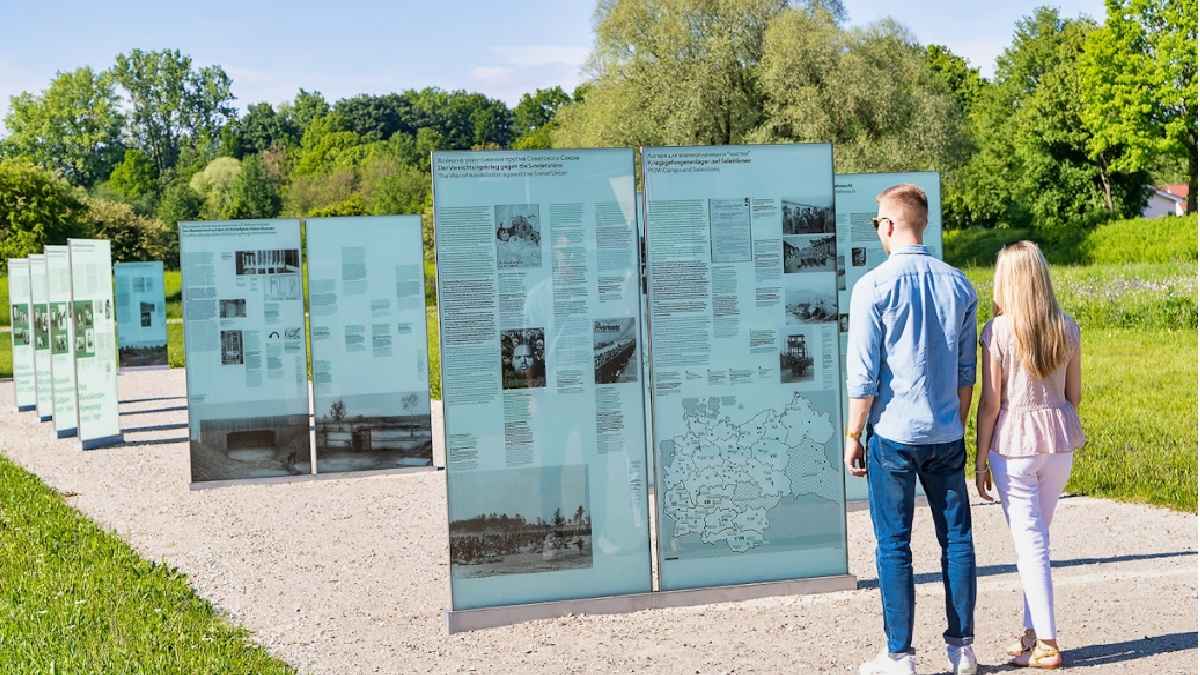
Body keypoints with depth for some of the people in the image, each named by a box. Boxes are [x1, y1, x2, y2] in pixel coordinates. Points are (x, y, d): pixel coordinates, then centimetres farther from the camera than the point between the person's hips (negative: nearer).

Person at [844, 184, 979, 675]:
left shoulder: (874, 286, -9)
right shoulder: (958, 284, 5)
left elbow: (863, 374, -10)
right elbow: (967, 370, 10)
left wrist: (853, 436, -1)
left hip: (893, 433, -4)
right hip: (946, 433, 4)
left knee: (894, 546, 3)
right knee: (956, 538, 11)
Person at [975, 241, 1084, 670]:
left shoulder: (997, 331, -11)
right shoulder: (1067, 328, 3)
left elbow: (990, 403, -11)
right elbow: (1073, 394, 9)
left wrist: (980, 461, -3)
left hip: (1013, 441, -5)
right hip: (1059, 440, 5)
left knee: (1029, 539, 2)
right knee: (1036, 534, 17)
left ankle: (1047, 645, 5)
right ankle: (1033, 631, 24)